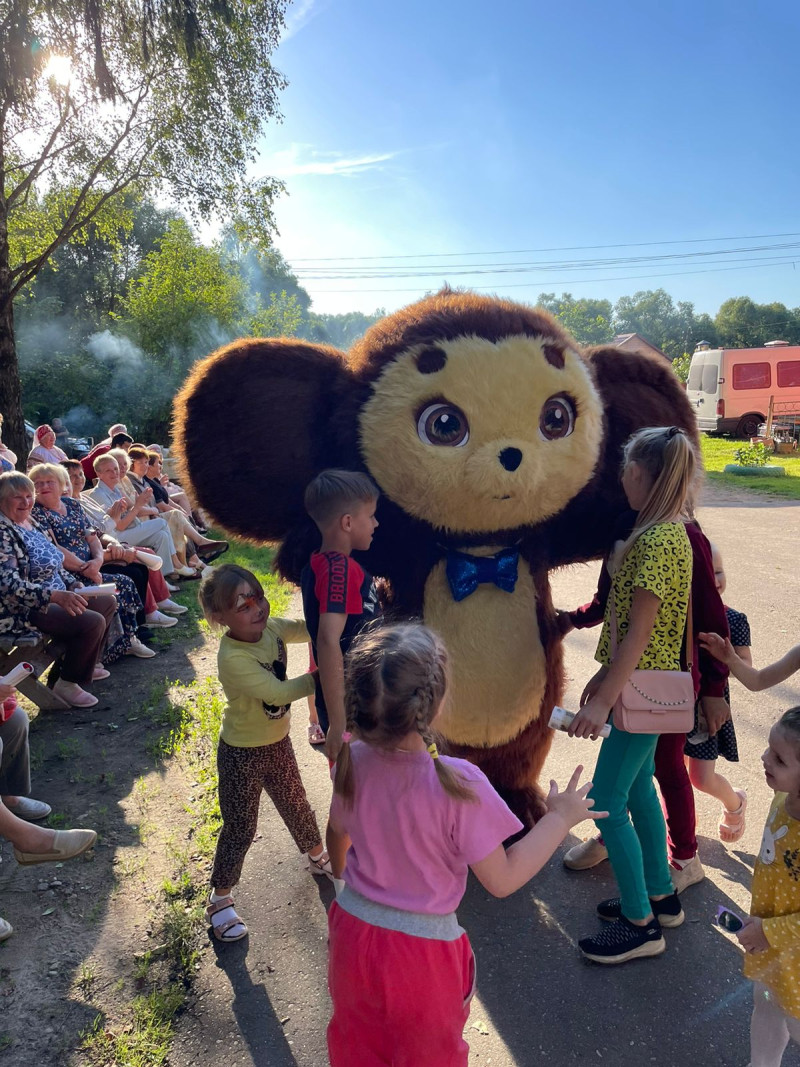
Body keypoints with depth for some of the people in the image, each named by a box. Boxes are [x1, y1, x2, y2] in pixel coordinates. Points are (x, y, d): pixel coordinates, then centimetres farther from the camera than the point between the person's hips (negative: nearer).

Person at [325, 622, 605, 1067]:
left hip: (353, 934, 4)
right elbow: (502, 879, -22)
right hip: (423, 953, -3)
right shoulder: (458, 785, -32)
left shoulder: (352, 760, -17)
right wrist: (559, 818, -10)